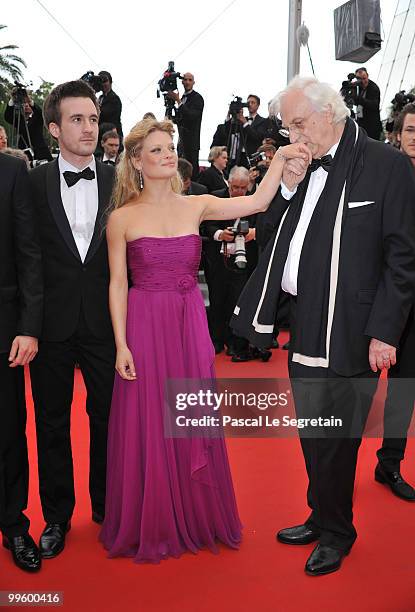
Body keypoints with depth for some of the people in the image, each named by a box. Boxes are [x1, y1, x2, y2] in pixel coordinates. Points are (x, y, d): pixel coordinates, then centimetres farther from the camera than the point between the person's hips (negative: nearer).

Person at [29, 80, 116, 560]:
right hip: (52, 321, -1)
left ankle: (107, 506, 33)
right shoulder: (33, 182, -2)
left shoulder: (119, 182, 2)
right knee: (52, 422, 11)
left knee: (107, 417, 12)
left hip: (105, 320, 1)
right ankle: (57, 515, 30)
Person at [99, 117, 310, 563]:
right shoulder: (122, 218, -3)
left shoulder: (196, 206, 4)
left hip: (191, 325, 3)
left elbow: (258, 202, -3)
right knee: (147, 424, 5)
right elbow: (118, 284, -4)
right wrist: (121, 344, -9)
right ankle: (150, 524, 26)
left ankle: (196, 517, 31)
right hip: (145, 326, -2)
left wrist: (281, 157, -10)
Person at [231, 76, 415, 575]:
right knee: (312, 433, 16)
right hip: (304, 324, 6)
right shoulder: (303, 169, 11)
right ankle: (321, 518, 36)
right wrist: (287, 191, -2)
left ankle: (336, 533, 26)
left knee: (334, 437, 4)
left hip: (347, 330, -6)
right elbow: (279, 242, 13)